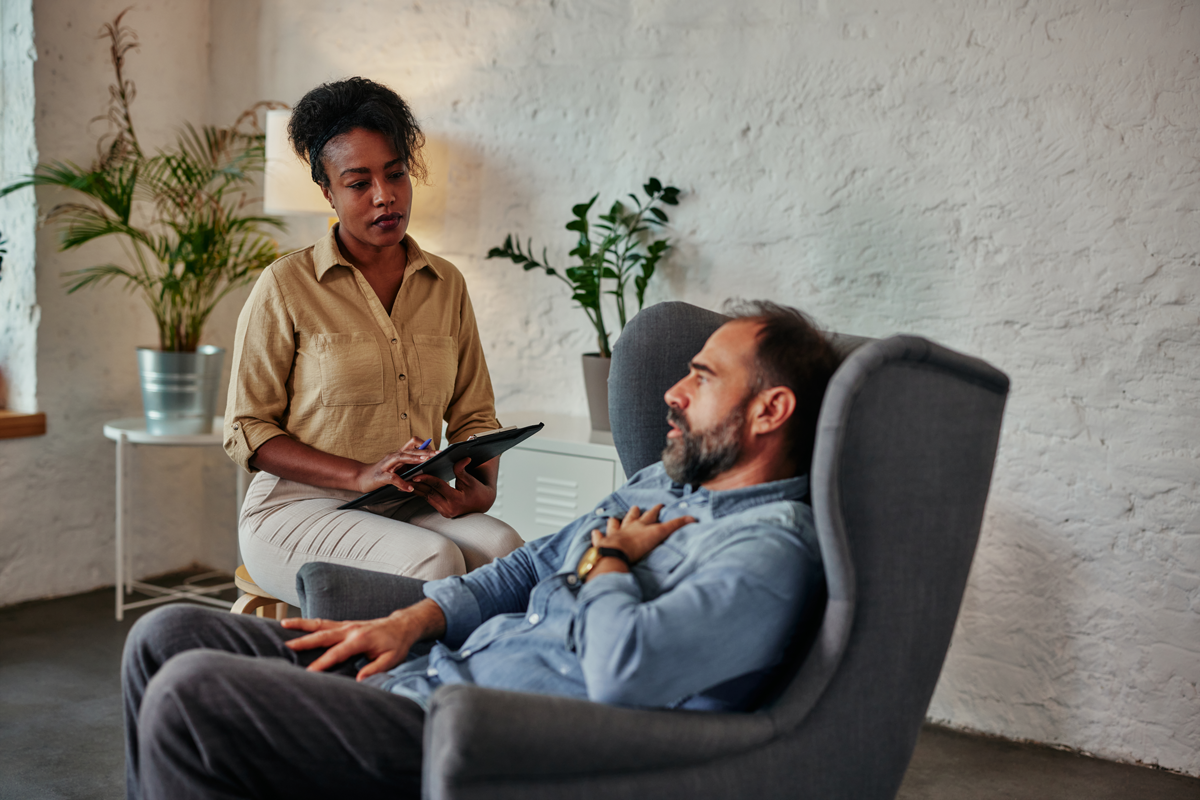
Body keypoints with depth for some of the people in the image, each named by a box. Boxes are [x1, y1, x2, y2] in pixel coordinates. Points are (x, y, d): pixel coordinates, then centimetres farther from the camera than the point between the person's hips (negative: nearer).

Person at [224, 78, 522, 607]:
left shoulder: (446, 285, 11)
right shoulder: (286, 286, -2)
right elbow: (247, 431, -2)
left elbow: (474, 414, 14)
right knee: (433, 561, -32)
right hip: (300, 507, -3)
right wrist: (360, 475, -17)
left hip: (411, 511, 4)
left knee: (501, 546, -28)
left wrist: (483, 486, -9)